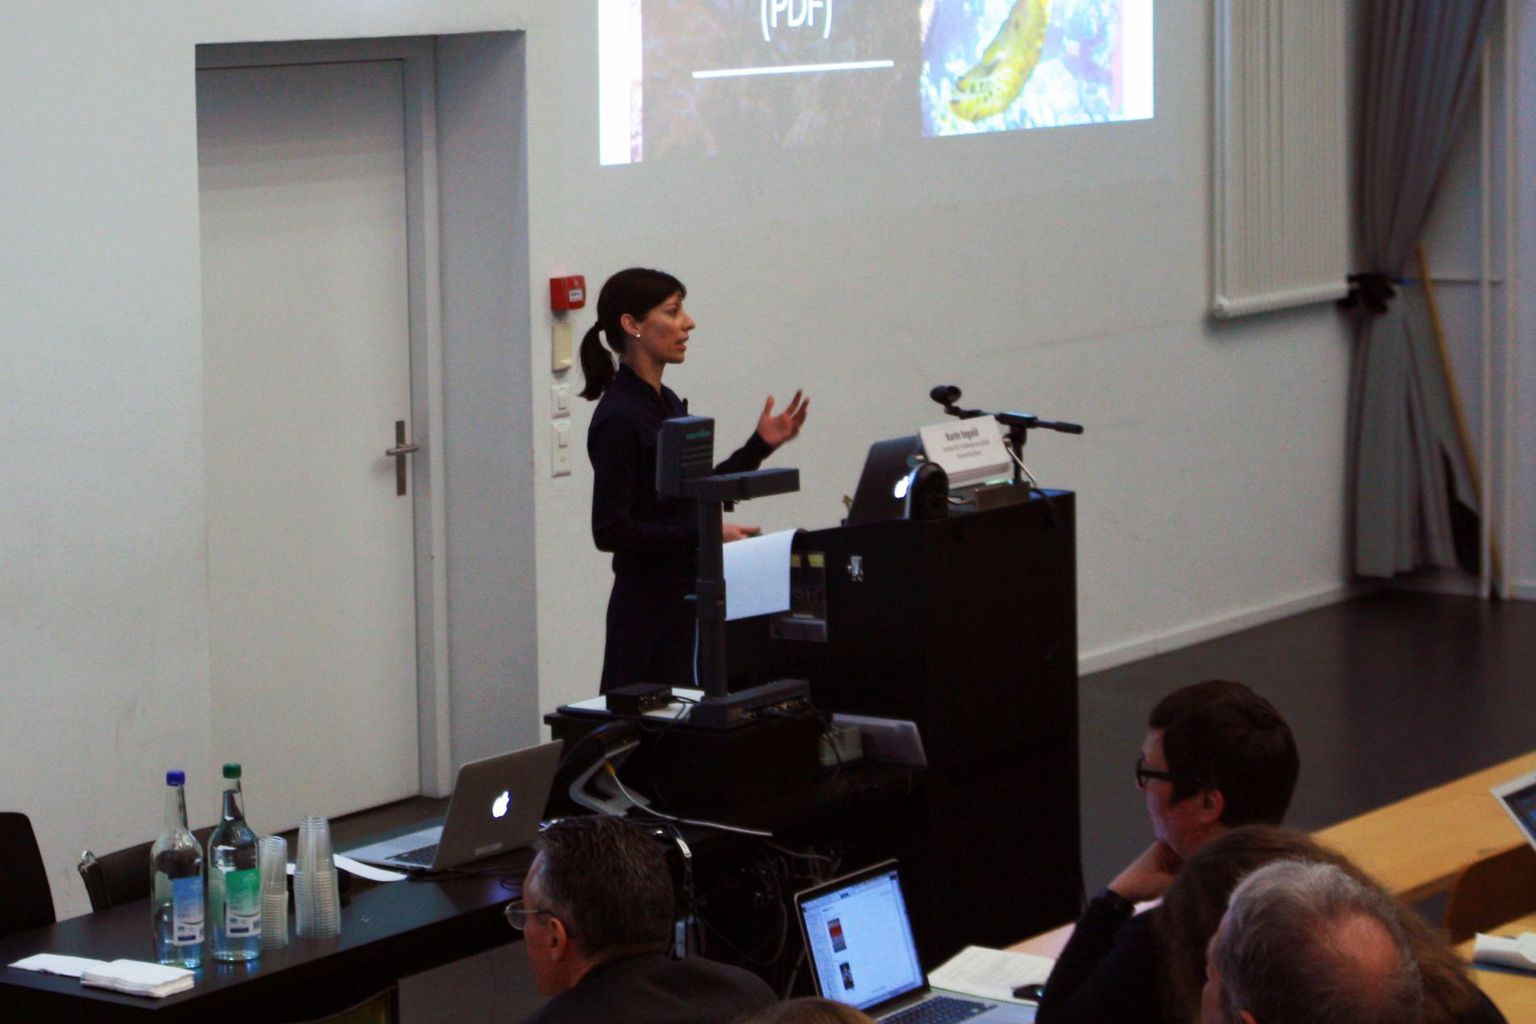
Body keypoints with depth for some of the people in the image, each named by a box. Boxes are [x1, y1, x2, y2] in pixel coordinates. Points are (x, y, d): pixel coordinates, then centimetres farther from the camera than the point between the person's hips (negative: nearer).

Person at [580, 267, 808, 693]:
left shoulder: (667, 403, 12)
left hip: (688, 598, 9)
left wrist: (761, 445, 14)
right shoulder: (619, 418, -16)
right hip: (651, 608, -9)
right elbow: (610, 530, -20)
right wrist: (705, 536, -24)